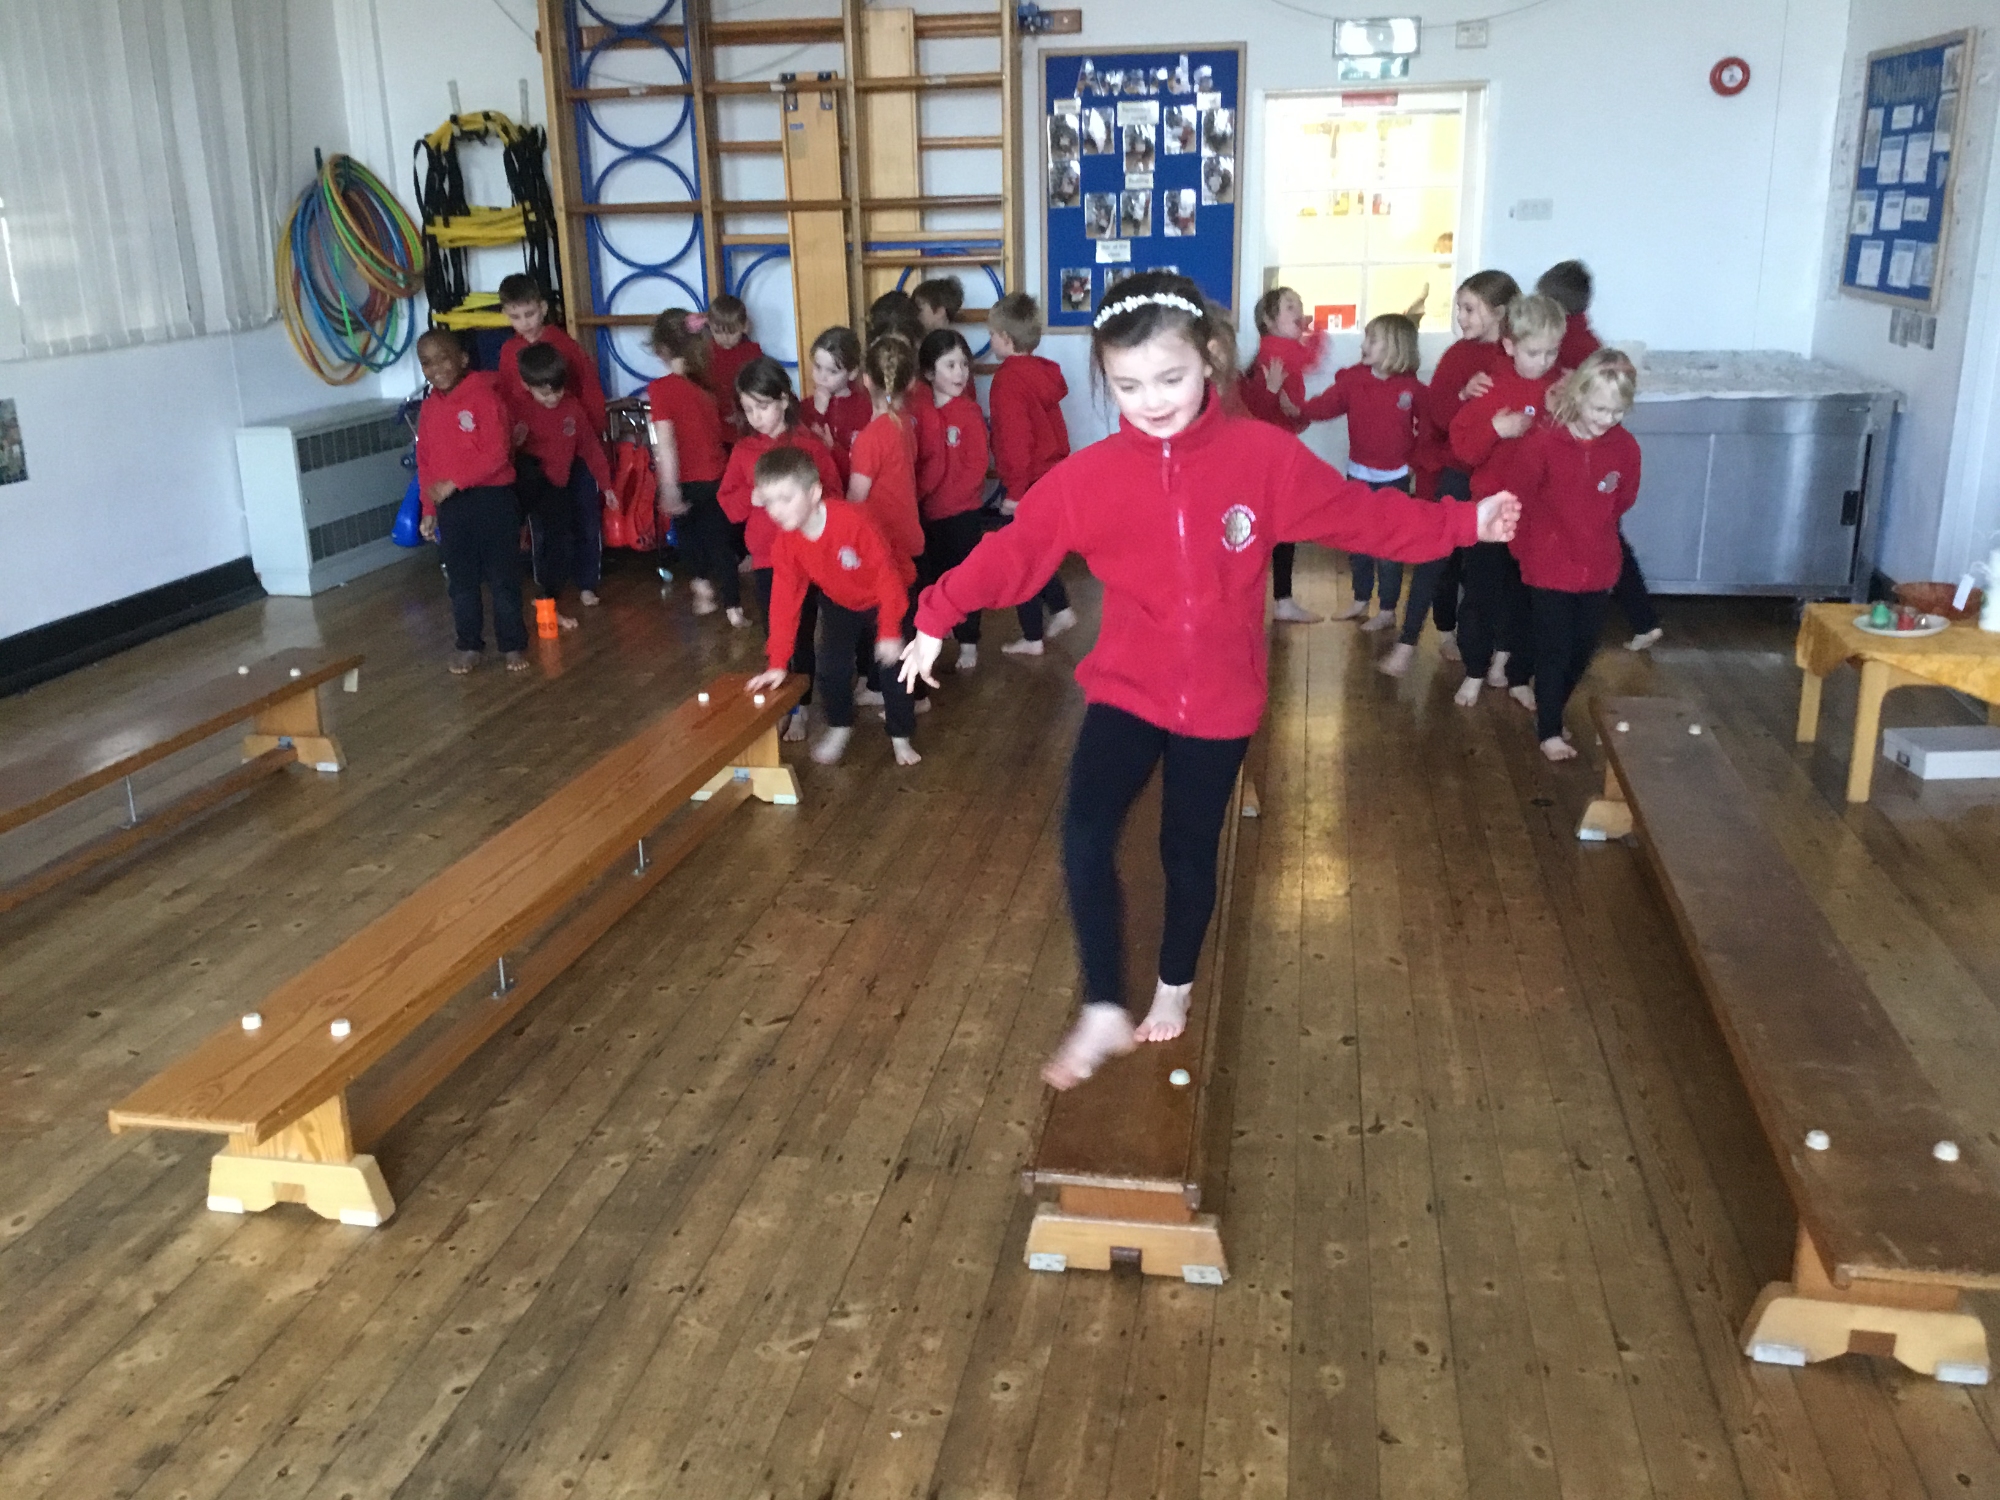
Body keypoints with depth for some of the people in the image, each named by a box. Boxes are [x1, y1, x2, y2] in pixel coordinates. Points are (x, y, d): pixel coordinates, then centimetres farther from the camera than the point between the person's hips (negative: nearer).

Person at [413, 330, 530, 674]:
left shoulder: (484, 396, -10)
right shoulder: (429, 407, 9)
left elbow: (497, 454, -17)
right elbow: (425, 462, 14)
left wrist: (454, 482, -21)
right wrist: (428, 511, 11)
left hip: (492, 499, -5)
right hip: (449, 505, 6)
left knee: (503, 577, 3)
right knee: (461, 580, 12)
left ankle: (513, 644, 14)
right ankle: (468, 644, 23)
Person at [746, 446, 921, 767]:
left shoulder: (851, 520, -39)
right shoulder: (784, 538, -22)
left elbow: (887, 575, -29)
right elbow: (784, 598, -17)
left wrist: (890, 632, -25)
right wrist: (778, 663, -20)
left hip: (885, 596, -4)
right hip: (839, 601, 4)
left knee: (893, 665, -4)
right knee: (832, 664, -4)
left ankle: (901, 736, 16)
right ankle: (839, 727, 21)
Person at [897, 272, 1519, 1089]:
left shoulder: (1261, 455, -8)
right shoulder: (1087, 475, -8)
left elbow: (1359, 513, 0)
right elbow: (1014, 548, -6)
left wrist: (1462, 524, -1)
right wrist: (939, 616, -12)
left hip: (1220, 699, 0)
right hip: (1127, 688, 0)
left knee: (1190, 849, 13)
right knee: (1085, 833, -18)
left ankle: (1174, 988, 38)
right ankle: (1103, 1011, -2)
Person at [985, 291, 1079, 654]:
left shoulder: (1008, 379, -18)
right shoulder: (1043, 371, 6)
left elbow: (1015, 440, -22)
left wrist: (1015, 490, -16)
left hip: (1030, 483, -8)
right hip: (1051, 474, 8)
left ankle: (1033, 638, 12)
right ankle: (1061, 610, 26)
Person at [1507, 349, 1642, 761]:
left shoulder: (1625, 446, -6)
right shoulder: (1543, 442, -18)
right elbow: (1517, 499, -8)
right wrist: (1530, 548, 3)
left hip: (1598, 569, 4)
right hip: (1549, 569, -4)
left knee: (1582, 651, 14)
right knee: (1554, 651, 3)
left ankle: (1550, 711, 34)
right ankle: (1549, 731, 16)